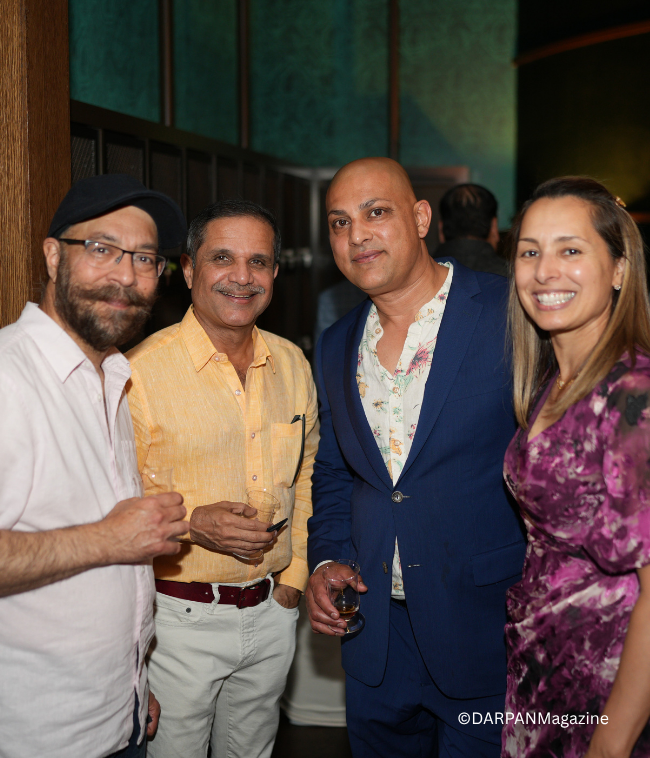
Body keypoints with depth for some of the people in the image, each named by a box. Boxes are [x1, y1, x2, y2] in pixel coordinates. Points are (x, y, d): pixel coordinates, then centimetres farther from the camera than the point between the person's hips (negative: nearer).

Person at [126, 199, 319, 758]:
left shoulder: (292, 364, 3)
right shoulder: (141, 371, -15)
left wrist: (294, 574, 7)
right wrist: (190, 523, -25)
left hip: (271, 611, 5)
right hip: (180, 620, -5)